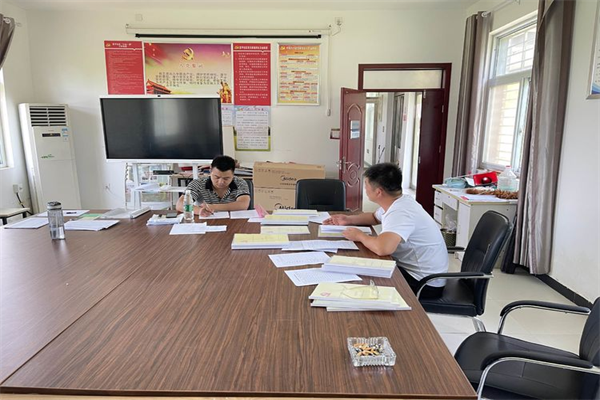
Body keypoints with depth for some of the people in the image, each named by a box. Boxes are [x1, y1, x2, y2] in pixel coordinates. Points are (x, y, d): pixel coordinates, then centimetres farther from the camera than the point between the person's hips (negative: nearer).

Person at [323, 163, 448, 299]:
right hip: (411, 269, 9)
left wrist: (359, 235, -23)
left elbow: (382, 248, -45)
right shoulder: (397, 202, 2)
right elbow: (375, 217, 25)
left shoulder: (400, 212, -29)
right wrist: (349, 219, 9)